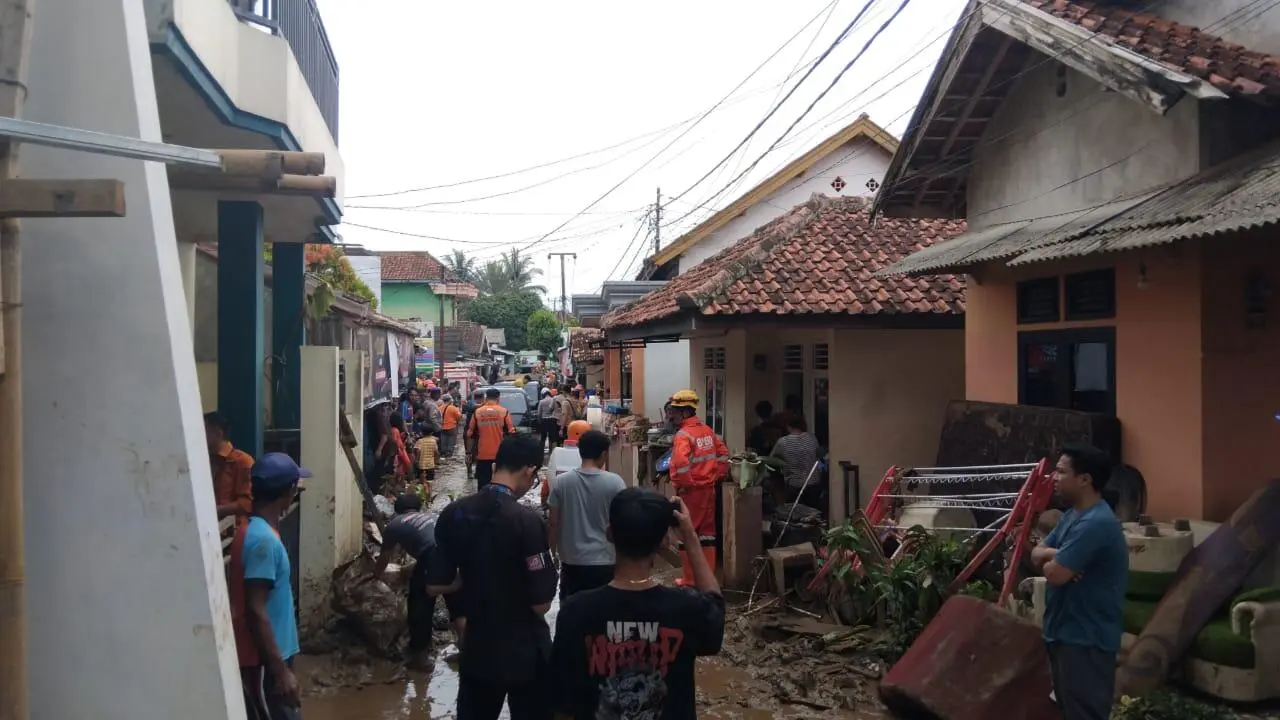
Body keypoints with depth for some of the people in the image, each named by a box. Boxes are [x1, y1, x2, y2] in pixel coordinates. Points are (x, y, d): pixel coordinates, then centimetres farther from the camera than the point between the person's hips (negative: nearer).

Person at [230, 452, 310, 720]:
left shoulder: (255, 529, 8)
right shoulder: (263, 540, -23)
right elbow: (255, 611, -25)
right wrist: (281, 670, -23)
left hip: (271, 654, 10)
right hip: (263, 660, -10)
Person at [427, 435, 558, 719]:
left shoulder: (453, 513, -6)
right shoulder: (527, 519, -22)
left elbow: (435, 586, 0)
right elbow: (542, 603, -19)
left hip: (476, 650, 5)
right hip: (525, 654, -5)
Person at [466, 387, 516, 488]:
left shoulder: (477, 412, 2)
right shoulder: (504, 412, -2)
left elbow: (470, 434, 5)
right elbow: (511, 433, -4)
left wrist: (469, 451, 14)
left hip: (482, 455, 1)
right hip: (500, 455, -1)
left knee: (483, 483, 6)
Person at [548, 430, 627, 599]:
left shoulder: (561, 482, -5)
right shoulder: (615, 482, -10)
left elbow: (554, 522, 0)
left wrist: (554, 551, 14)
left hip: (571, 561, 2)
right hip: (604, 560, -2)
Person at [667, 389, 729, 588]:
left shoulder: (683, 434, -17)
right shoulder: (708, 430, 7)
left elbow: (680, 463, -31)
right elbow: (723, 454, 13)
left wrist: (683, 485, -18)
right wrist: (715, 477, 13)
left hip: (691, 491, -7)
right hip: (708, 489, 7)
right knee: (707, 532, 14)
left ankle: (690, 579, 9)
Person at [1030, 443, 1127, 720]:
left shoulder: (1096, 523, -23)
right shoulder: (1072, 515, 10)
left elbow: (1054, 574, -27)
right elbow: (1036, 554, 11)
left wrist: (1052, 561, -4)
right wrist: (1055, 555, -11)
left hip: (1087, 638, -10)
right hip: (1065, 631, 10)